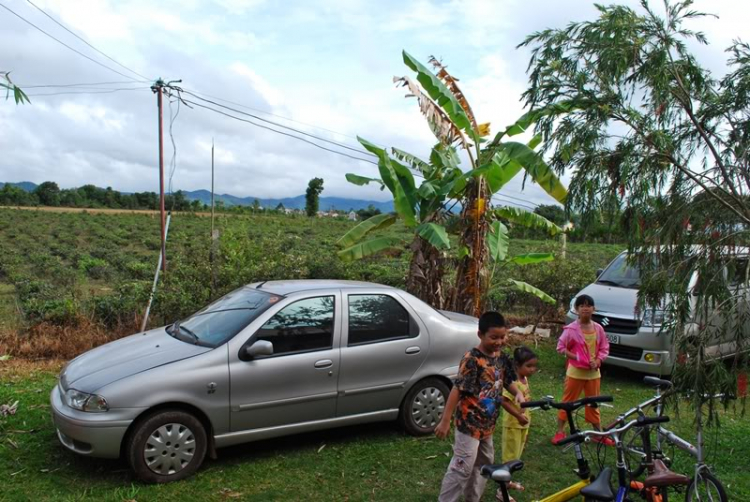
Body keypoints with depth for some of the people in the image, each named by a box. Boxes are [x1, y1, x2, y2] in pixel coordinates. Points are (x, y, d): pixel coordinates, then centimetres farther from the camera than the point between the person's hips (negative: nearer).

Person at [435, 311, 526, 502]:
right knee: (462, 468, -5)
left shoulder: (501, 358, 1)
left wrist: (518, 393, -9)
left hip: (487, 423, 8)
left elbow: (507, 381, 15)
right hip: (469, 423, -8)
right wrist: (445, 421, -22)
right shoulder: (472, 359, -22)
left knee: (484, 465, 21)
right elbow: (457, 389, -22)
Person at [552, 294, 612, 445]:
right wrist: (576, 358, -18)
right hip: (575, 371, -3)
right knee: (568, 401, 5)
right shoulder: (571, 329, -13)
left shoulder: (598, 328, -1)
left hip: (593, 372, 4)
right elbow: (561, 347, -9)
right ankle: (560, 431, 14)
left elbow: (604, 348, 7)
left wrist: (598, 361, -10)